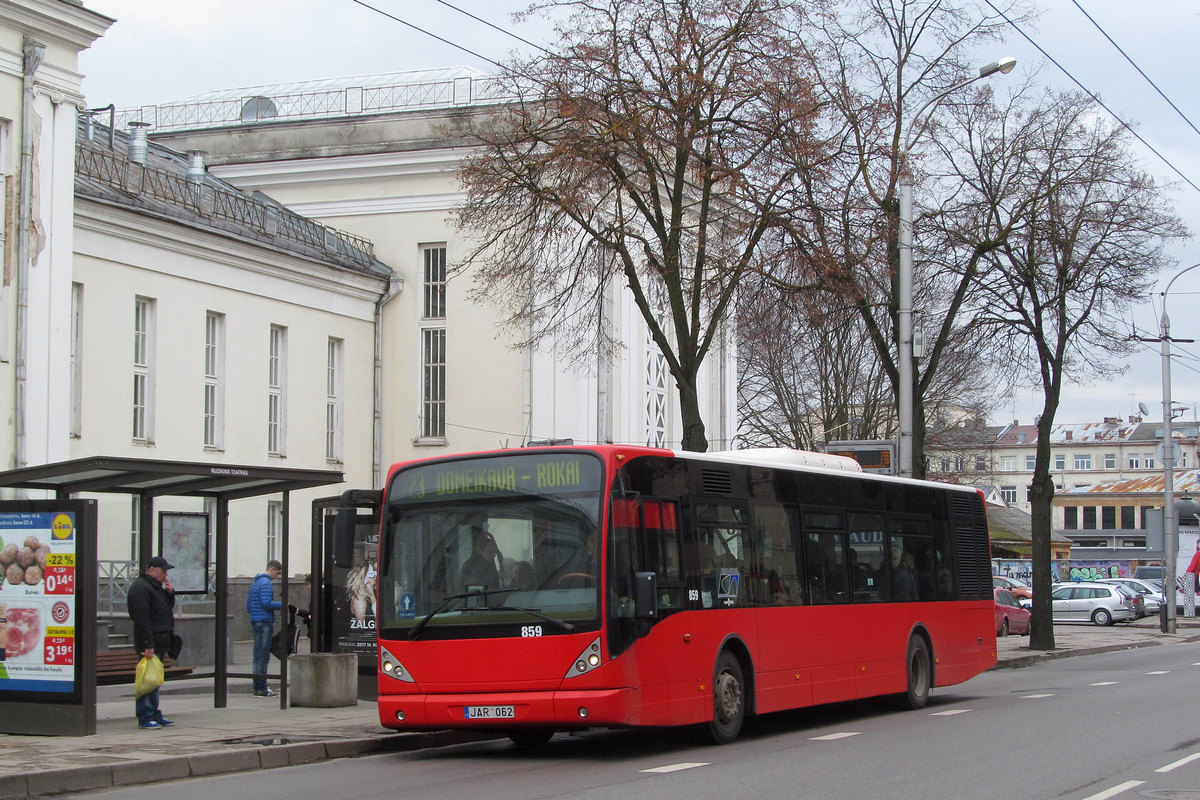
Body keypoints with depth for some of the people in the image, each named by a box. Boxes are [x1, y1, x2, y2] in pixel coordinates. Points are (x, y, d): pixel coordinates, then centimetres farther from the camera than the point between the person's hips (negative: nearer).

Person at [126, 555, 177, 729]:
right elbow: (142, 618, -20)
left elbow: (168, 607, 28)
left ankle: (154, 714, 22)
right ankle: (145, 718, -5)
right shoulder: (140, 588, -13)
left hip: (160, 643, 10)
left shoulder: (156, 586, 18)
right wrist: (148, 645, -24)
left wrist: (170, 593, 7)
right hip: (150, 643, -10)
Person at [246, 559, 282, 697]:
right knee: (264, 656, -7)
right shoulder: (265, 583, -11)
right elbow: (267, 603, -22)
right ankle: (261, 688, -6)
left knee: (258, 655, 11)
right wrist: (282, 604, -14)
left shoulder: (255, 582, 19)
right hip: (265, 622, -9)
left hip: (255, 622, 9)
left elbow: (248, 605, 21)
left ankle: (257, 687, 14)